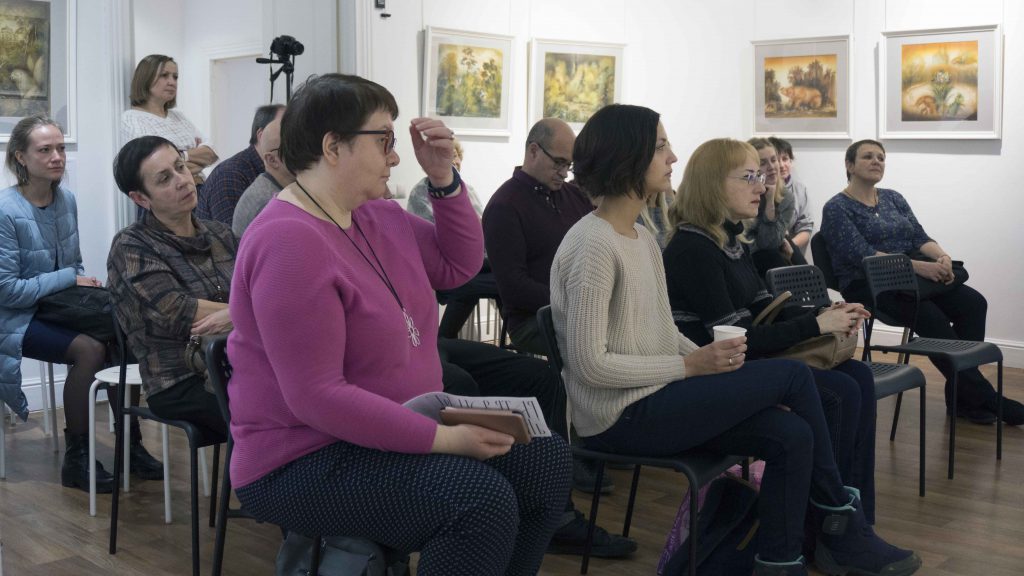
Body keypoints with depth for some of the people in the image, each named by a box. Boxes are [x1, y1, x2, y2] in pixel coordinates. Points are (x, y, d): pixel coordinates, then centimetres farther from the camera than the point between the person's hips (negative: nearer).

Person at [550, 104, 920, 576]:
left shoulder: (643, 238, 11)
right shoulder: (593, 245, -18)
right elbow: (590, 364, -22)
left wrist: (711, 359, -4)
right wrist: (692, 365, -17)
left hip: (654, 398, 9)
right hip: (620, 418, -9)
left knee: (792, 435, -8)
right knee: (793, 376, -7)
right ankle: (837, 512, 14)